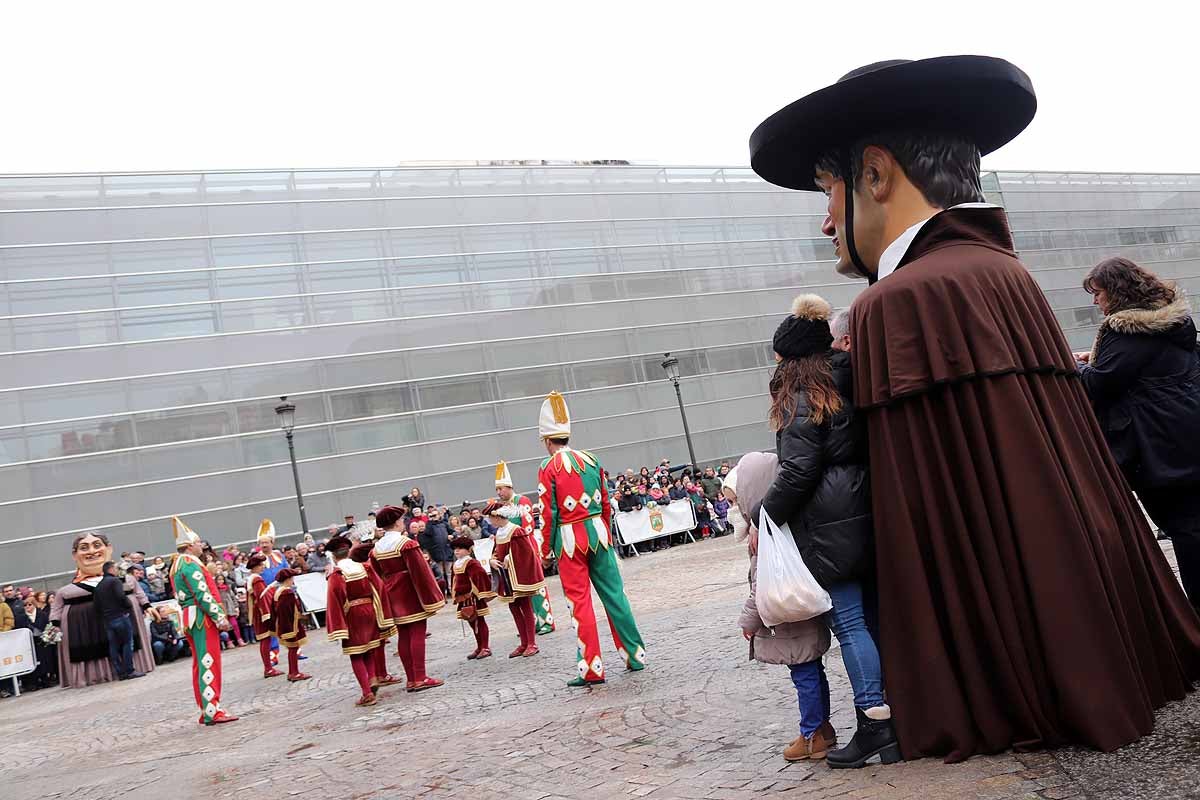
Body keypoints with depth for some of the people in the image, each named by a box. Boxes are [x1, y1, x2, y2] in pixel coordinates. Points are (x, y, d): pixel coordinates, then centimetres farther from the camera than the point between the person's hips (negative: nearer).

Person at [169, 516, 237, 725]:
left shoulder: (178, 565, 18)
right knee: (209, 664, -9)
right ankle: (213, 712, -11)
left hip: (190, 619, 10)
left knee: (200, 665, 13)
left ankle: (205, 711, 18)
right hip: (202, 618, -10)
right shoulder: (191, 564, -14)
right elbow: (203, 594, -21)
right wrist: (220, 617, -20)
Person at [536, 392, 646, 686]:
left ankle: (592, 669, 5)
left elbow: (547, 513, -8)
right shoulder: (591, 460, 6)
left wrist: (546, 549, 2)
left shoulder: (548, 468, -8)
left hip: (569, 539, -4)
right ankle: (635, 655, 16)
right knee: (613, 593, 11)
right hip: (597, 532, 4)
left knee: (579, 601, 2)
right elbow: (606, 504, 12)